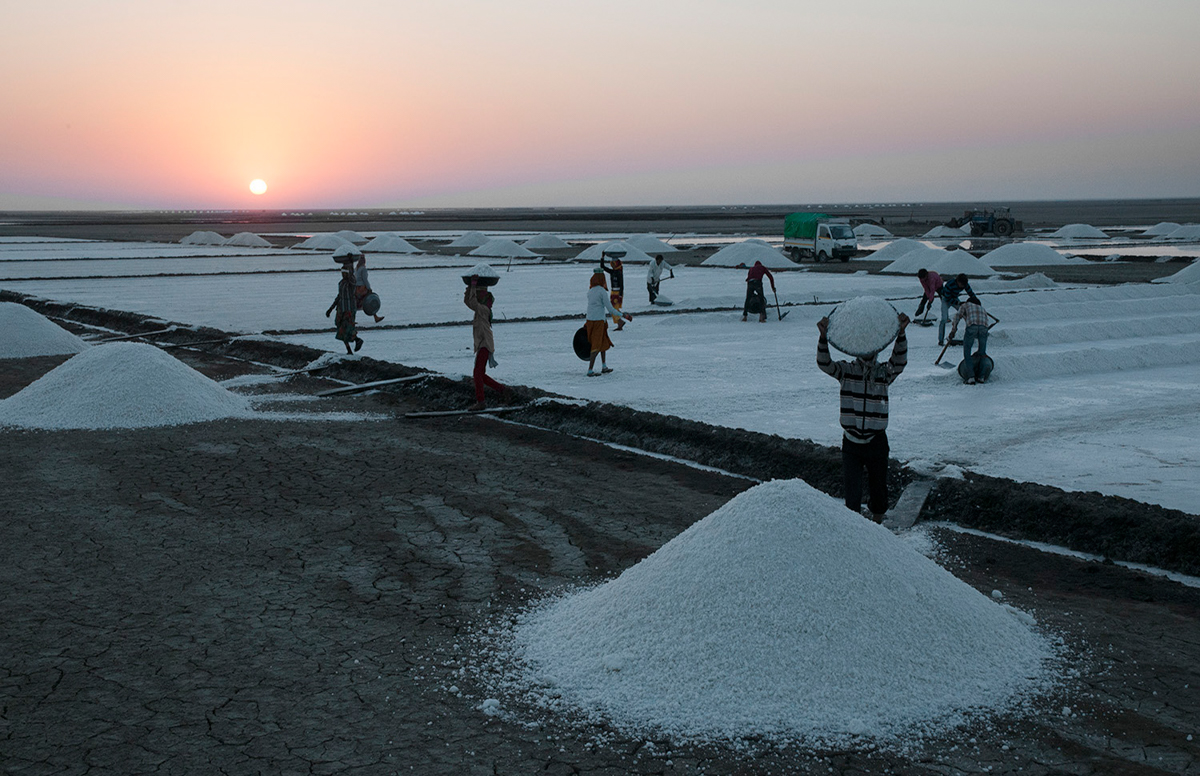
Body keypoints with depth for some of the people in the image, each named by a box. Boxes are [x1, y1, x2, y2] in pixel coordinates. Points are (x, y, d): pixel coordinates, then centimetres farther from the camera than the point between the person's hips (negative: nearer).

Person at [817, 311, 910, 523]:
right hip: (851, 442, -1)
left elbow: (899, 361, -20)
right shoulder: (847, 370, 0)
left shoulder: (884, 372, 0)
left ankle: (876, 521, 35)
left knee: (878, 488, 13)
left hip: (876, 441, 1)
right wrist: (823, 337, -36)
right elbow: (824, 363, -17)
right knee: (851, 492, 1)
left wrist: (901, 334, -37)